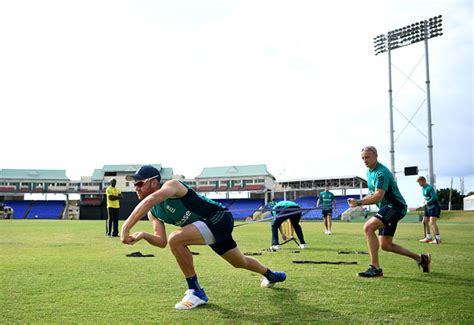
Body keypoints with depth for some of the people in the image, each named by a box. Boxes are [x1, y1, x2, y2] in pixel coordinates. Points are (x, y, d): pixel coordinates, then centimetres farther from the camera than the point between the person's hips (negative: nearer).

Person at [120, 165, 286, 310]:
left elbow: (150, 200, -44)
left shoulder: (172, 185, -23)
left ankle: (196, 291, -12)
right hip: (213, 226, 9)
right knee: (240, 262, 27)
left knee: (176, 239, -27)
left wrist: (126, 228, -47)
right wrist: (143, 235, -24)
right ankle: (271, 275, 58)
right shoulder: (153, 213, 2)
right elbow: (162, 241, -3)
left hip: (219, 219, -9)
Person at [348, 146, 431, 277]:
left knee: (368, 227, -27)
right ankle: (421, 258, 29)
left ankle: (375, 268, -24)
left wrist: (359, 202, -31)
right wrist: (360, 201, 6)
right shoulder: (369, 172, 12)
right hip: (387, 208, 10)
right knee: (385, 245, 11)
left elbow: (378, 196, -28)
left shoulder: (381, 172, -19)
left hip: (396, 206, -10)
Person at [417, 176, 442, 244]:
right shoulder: (423, 188, 13)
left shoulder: (429, 188, -17)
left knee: (432, 222, -20)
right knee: (425, 221, 11)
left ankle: (438, 239, -19)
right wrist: (425, 202, 7)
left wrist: (426, 203, -16)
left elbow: (434, 197, -24)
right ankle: (428, 237, 20)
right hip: (428, 207, 10)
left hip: (434, 207, -10)